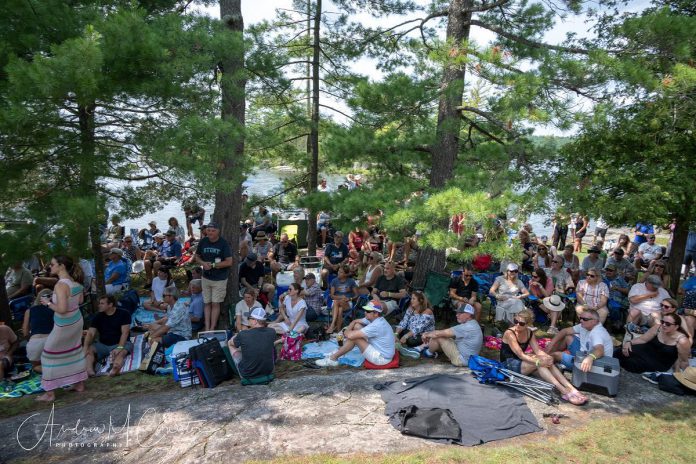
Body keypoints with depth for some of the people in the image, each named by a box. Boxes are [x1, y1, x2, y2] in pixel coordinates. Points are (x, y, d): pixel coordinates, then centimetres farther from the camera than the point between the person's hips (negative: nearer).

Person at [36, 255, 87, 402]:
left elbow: (62, 309, -31)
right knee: (75, 352, 21)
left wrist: (48, 303, -15)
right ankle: (80, 384, 33)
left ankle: (50, 393, 16)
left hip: (64, 326, -8)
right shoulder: (75, 282, -1)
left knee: (49, 355, 9)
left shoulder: (60, 285, -26)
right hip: (76, 322, 8)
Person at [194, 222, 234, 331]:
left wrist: (213, 265, -17)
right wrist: (203, 263, -10)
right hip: (206, 277, 4)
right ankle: (207, 328, 15)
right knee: (207, 303, 8)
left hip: (220, 279, -4)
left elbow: (229, 262, -14)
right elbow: (197, 257, 12)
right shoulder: (203, 241, 1)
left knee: (215, 303, 0)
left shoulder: (223, 243, -11)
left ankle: (212, 328, 8)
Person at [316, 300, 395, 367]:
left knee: (354, 337, -18)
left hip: (381, 358, -10)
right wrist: (348, 330, -4)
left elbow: (351, 335, -29)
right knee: (357, 326, 4)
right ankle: (338, 352, 10)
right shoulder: (375, 319, 1)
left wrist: (346, 332, -6)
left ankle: (333, 358, -3)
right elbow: (355, 321, 14)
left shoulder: (376, 326, -28)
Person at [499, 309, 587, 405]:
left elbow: (537, 350, -5)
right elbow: (520, 354, -26)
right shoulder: (509, 333, -18)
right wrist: (539, 362, -36)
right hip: (508, 364, -6)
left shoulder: (529, 333, 6)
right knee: (538, 364, -30)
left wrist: (547, 357, -27)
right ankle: (564, 391, -35)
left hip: (522, 362, 6)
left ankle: (571, 388, -29)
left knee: (547, 361, -21)